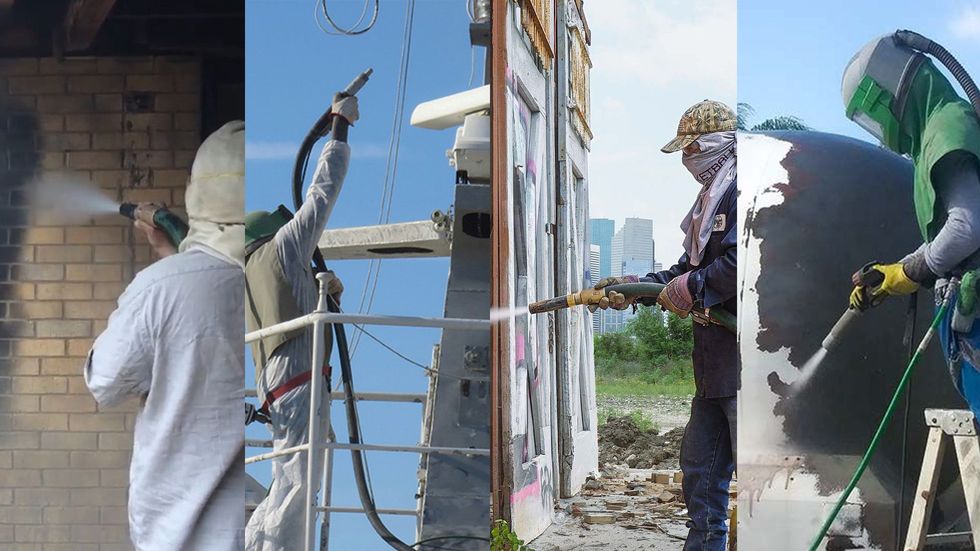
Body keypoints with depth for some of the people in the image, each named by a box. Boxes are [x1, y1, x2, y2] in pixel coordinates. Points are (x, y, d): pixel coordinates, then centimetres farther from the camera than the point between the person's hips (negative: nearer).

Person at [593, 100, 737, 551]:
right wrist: (634, 287, 15)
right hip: (715, 364, 11)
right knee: (699, 468, 16)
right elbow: (689, 270, 24)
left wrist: (693, 287, -14)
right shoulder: (712, 199, 22)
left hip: (744, 361, -11)